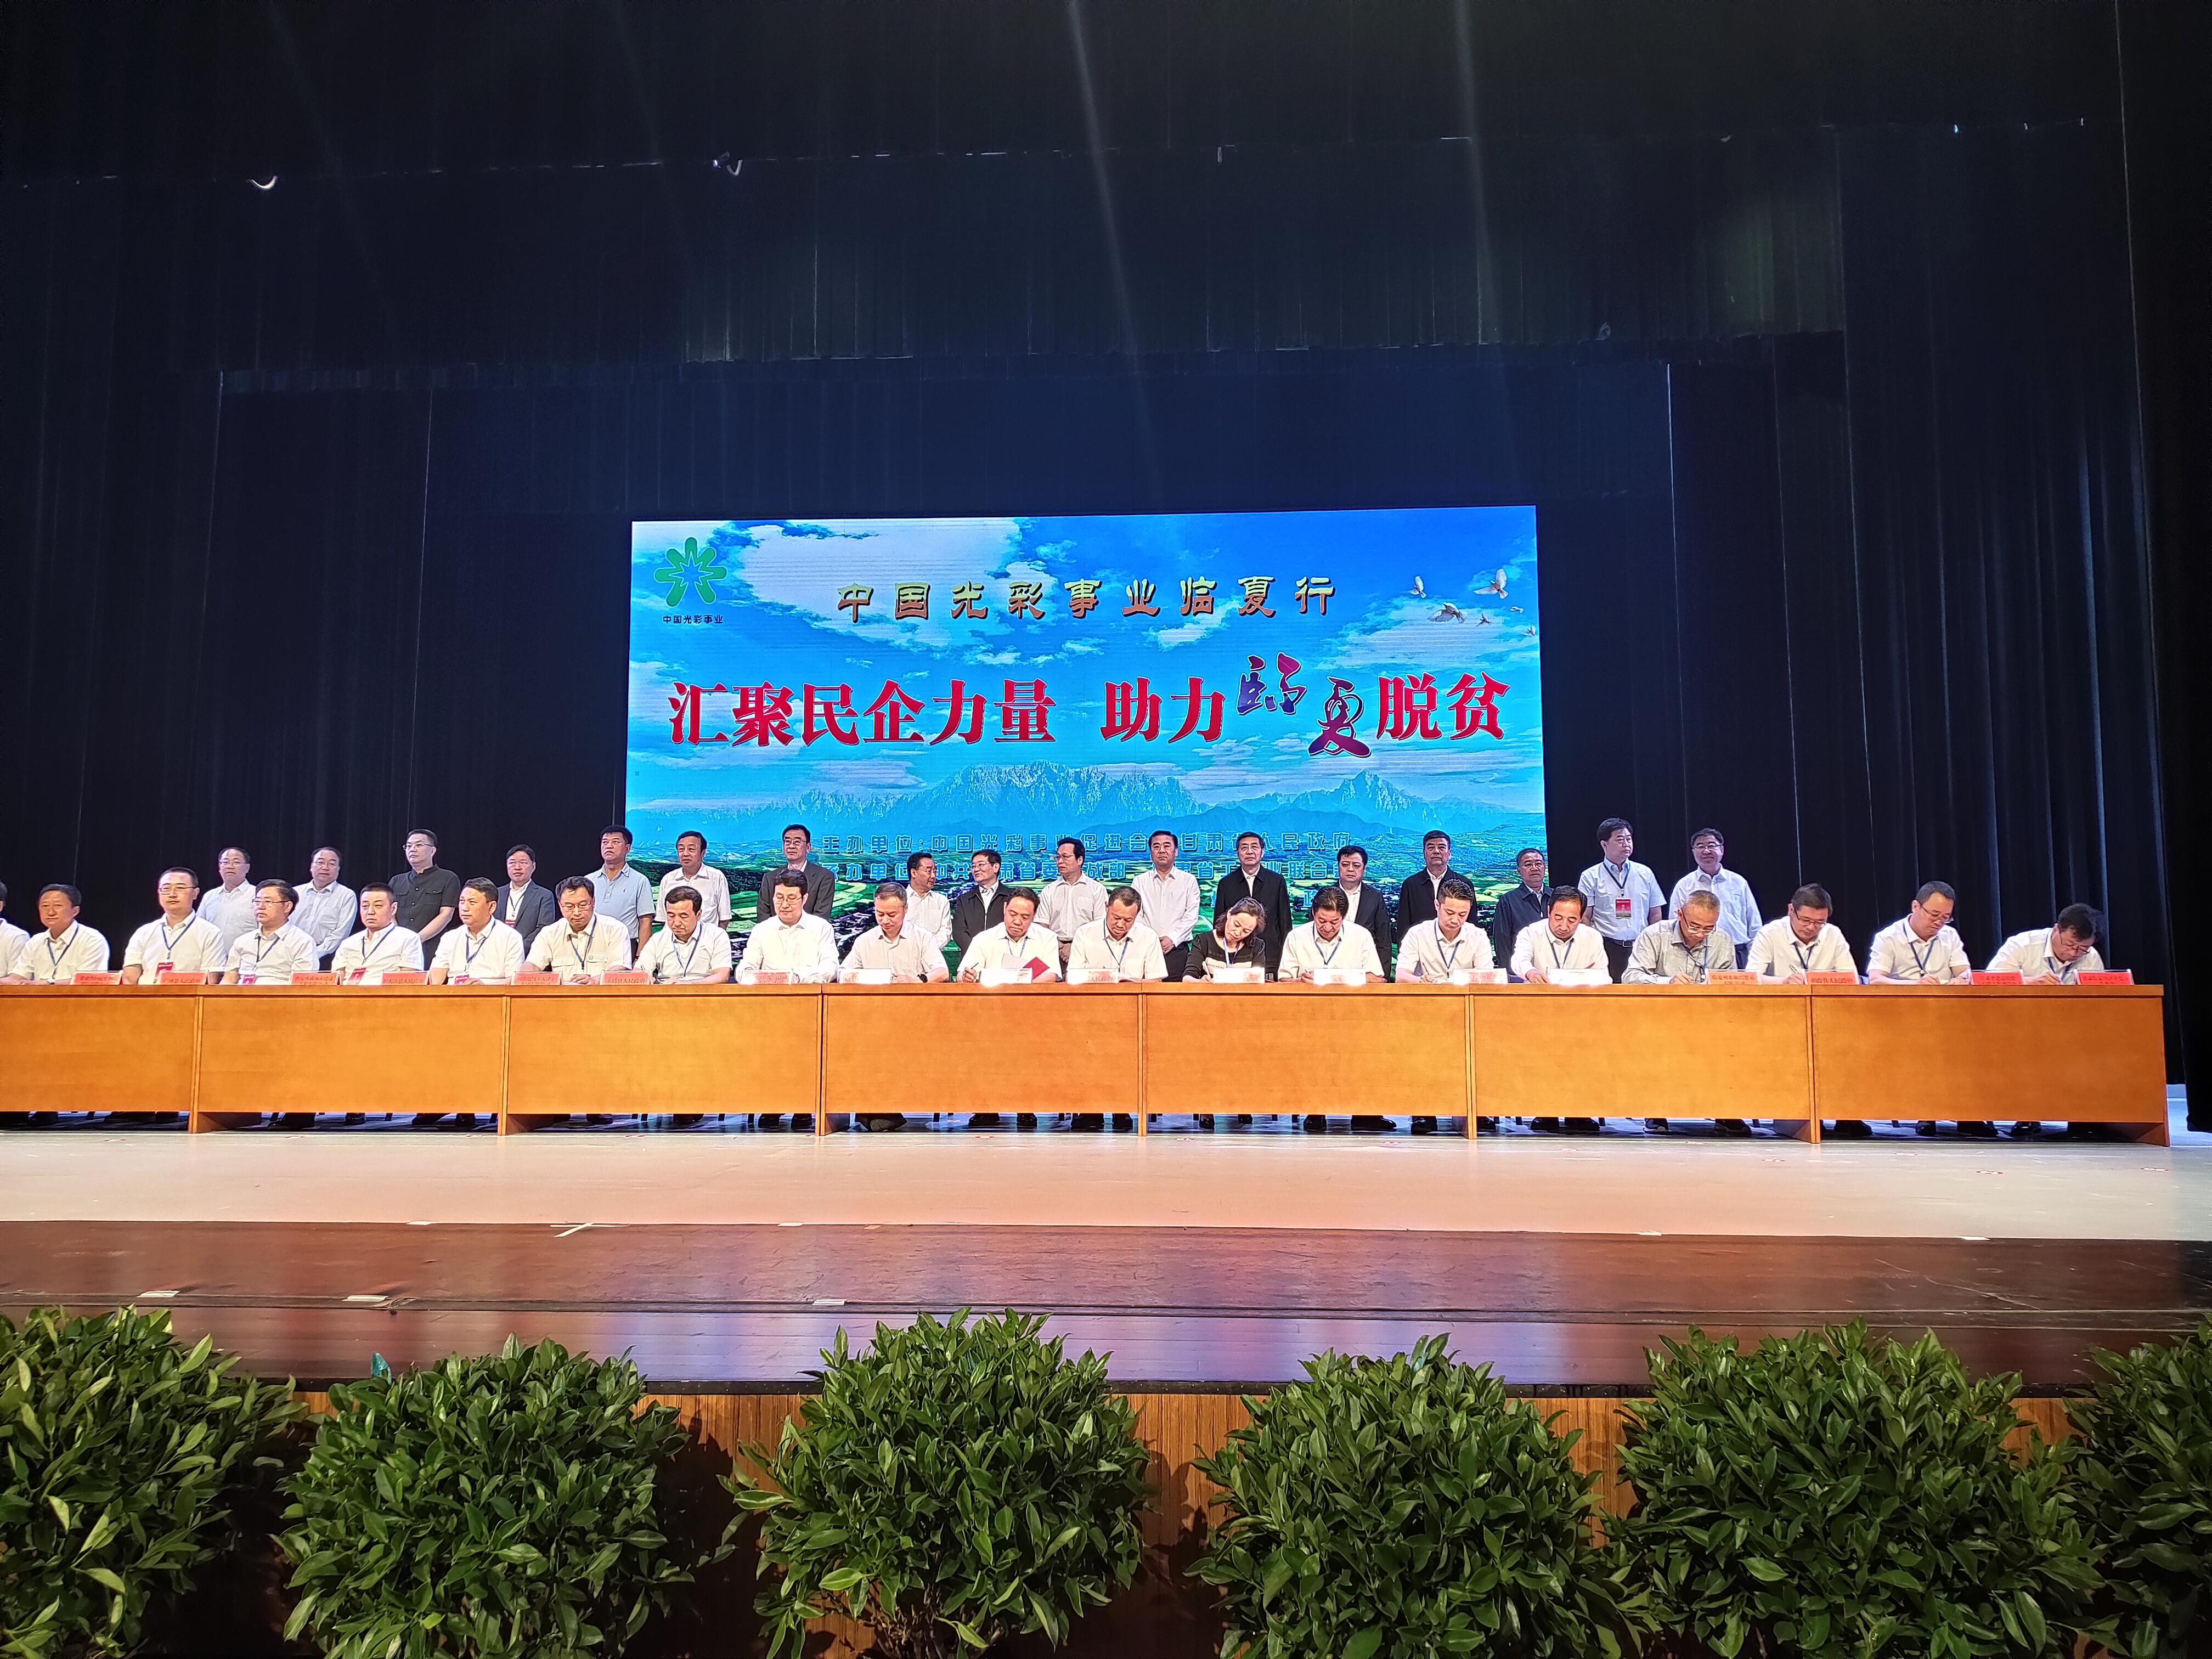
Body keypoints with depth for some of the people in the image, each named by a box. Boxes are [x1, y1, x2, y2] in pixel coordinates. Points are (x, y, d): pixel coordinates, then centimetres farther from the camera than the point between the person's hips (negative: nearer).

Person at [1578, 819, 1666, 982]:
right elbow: (1585, 917, 1)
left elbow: (1656, 914, 15)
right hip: (1607, 949, -2)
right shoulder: (1591, 877, 5)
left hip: (1641, 948, 2)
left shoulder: (1645, 873, 13)